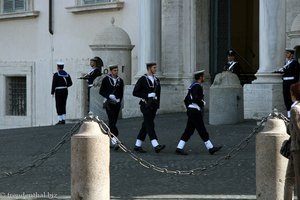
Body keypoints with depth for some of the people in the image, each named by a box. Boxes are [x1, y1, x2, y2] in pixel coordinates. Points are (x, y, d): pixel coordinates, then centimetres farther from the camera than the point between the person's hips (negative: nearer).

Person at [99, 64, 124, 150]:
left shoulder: (120, 80, 11)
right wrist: (109, 96, -14)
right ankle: (114, 142, -23)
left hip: (117, 104, 5)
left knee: (113, 122, 7)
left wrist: (119, 100, 4)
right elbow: (101, 91, 0)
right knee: (112, 121, -16)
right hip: (109, 104, -5)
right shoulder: (106, 79, -1)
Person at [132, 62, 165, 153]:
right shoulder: (142, 79, -5)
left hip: (153, 106, 7)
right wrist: (147, 95, -17)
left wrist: (157, 105, 15)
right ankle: (156, 145, -27)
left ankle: (137, 146, 15)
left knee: (146, 125, 9)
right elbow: (135, 92, -9)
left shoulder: (156, 80, 15)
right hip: (145, 105, -7)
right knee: (150, 125, -15)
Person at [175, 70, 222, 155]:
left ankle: (179, 148, 3)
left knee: (189, 131, 7)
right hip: (195, 112, -10)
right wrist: (202, 104, -11)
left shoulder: (192, 86, 17)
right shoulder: (197, 86, -14)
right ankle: (210, 148, 2)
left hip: (190, 111, 10)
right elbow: (195, 99, -26)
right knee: (202, 130, -3)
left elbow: (186, 100, 21)